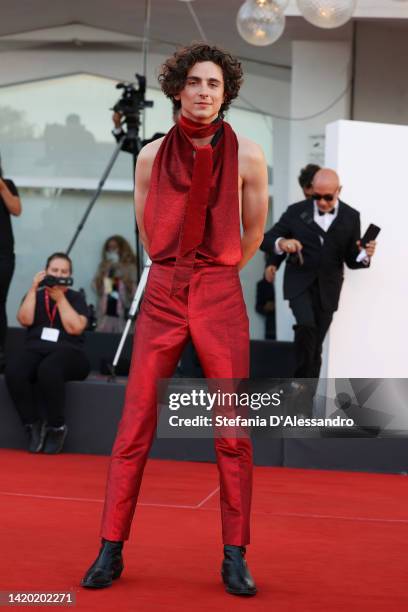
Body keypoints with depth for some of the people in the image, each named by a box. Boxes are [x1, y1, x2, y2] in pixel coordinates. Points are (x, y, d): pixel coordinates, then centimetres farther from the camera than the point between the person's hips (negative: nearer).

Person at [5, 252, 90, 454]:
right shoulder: (35, 295, 17)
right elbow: (25, 320, -2)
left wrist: (60, 298, -4)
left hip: (67, 352, -2)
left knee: (48, 370, -39)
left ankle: (56, 426, -20)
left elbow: (75, 328, -6)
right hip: (35, 349, 2)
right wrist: (33, 288, -4)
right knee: (13, 370, -33)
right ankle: (34, 424, -18)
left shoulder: (76, 298, 11)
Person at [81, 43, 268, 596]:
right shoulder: (152, 156, 4)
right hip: (163, 294, 1)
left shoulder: (247, 156, 0)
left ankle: (235, 556, 9)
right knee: (135, 426, 0)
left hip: (221, 296, -1)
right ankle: (111, 549, 7)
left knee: (233, 430, 0)